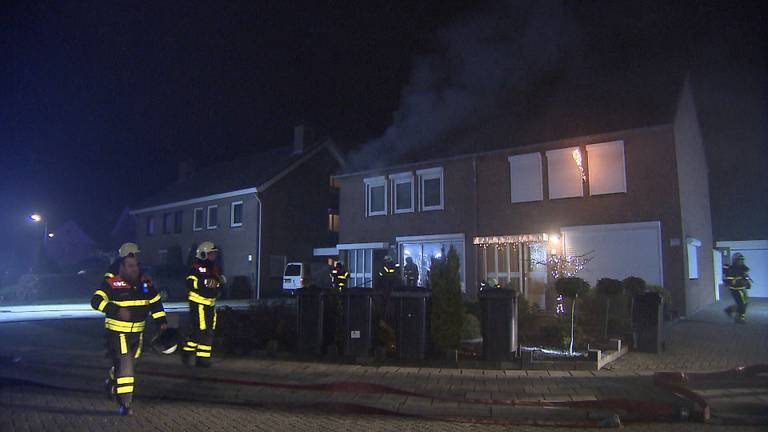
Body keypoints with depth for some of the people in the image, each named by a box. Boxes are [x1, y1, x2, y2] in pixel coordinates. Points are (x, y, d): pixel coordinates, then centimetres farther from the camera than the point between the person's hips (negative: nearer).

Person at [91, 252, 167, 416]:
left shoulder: (145, 283, 4)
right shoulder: (111, 283, -12)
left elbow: (155, 302, 14)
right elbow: (96, 301, -24)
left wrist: (161, 321, 4)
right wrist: (117, 310, -36)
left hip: (137, 333, 6)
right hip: (117, 333, -6)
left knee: (129, 363, 21)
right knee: (124, 366, -10)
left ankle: (112, 383, 49)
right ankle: (124, 403, -1)